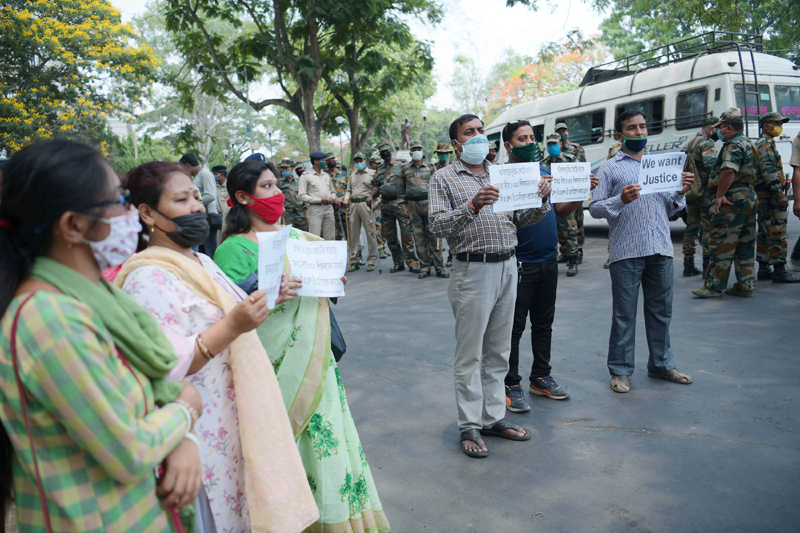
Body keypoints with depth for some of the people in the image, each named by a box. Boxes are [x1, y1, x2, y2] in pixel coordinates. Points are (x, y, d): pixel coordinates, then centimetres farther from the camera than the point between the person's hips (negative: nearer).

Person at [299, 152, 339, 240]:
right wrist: (320, 200, -12)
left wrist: (332, 198, 1)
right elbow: (301, 196, -6)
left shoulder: (327, 175, 19)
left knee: (330, 238, 5)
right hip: (315, 209, -5)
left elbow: (333, 192, 26)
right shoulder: (306, 176, 1)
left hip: (329, 208, 5)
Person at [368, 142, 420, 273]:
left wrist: (407, 206, -13)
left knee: (406, 234, -11)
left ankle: (412, 262, -8)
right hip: (385, 205, 6)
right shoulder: (379, 170, 17)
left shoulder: (400, 167, 1)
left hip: (399, 203, -6)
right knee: (389, 235, 7)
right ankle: (398, 262, 16)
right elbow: (377, 186, 23)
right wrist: (371, 195, 1)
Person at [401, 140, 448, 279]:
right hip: (413, 204, 1)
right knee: (419, 236, 2)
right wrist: (404, 205, 7)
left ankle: (439, 267, -2)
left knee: (433, 234, -6)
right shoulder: (405, 169, 11)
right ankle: (425, 267, 8)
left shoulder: (429, 167, 9)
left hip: (428, 202, -1)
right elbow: (402, 188, 14)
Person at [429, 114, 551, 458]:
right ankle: (469, 426, 12)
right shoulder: (444, 178, 1)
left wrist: (540, 200, -4)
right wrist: (473, 206, -24)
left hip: (507, 267, 6)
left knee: (498, 352, 12)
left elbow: (521, 220, 15)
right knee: (470, 354, 1)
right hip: (473, 271, -5)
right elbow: (437, 226, -11)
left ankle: (493, 417, 24)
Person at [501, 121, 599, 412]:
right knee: (514, 327, 1)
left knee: (544, 323, 16)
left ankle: (541, 377, 29)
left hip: (548, 260, 7)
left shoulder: (546, 172, 12)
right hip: (519, 264, -7)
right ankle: (511, 385, 13)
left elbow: (560, 210, 13)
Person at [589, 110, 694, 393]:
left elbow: (668, 209, 18)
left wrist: (680, 192, -1)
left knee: (661, 310, 13)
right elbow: (594, 208, -4)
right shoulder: (610, 168, 5)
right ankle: (620, 370, 13)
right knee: (624, 314, 2)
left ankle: (661, 364, 28)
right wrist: (621, 200, -20)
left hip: (660, 250, 5)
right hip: (626, 252, -4)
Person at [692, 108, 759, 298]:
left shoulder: (734, 145, -13)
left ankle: (714, 286, -2)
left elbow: (729, 170, -29)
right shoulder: (748, 144, 21)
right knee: (745, 246, 12)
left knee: (721, 245, -6)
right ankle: (746, 286, 16)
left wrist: (720, 195, -25)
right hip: (749, 197, 10)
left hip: (732, 200, -10)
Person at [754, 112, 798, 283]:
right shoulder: (766, 144, -11)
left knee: (764, 234, 11)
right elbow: (769, 171, -22)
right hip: (770, 198, -11)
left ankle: (764, 269, 16)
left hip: (763, 198, 11)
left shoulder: (761, 144, 21)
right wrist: (780, 195, -24)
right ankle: (779, 271, -6)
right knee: (777, 234, -8)